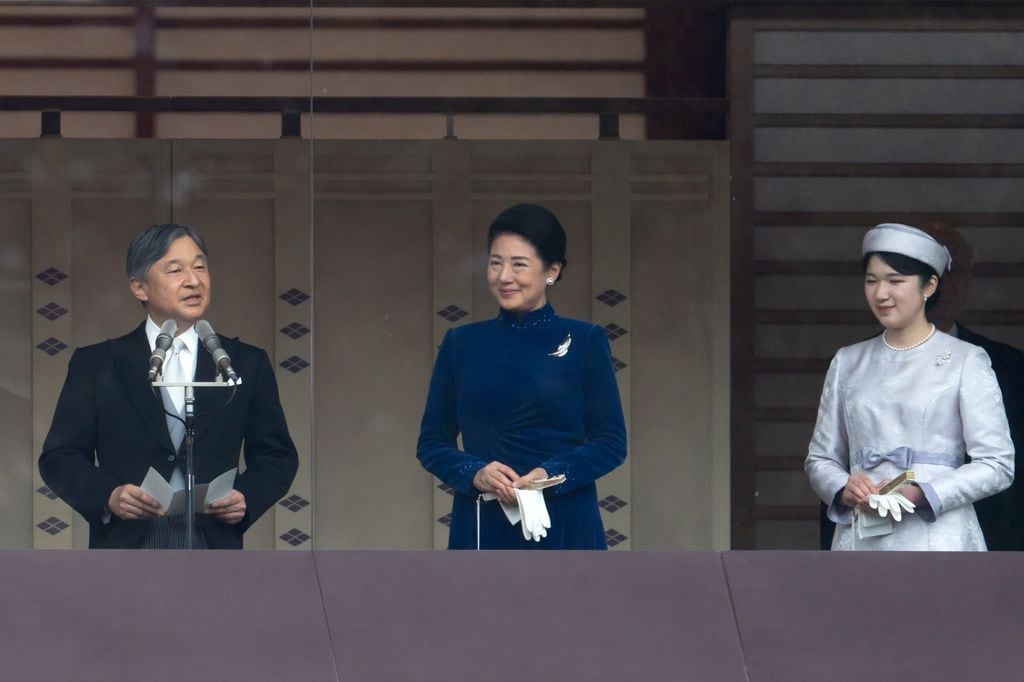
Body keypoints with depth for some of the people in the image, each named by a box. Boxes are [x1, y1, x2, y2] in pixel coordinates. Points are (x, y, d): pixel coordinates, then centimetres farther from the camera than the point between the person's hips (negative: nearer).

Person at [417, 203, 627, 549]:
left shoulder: (584, 341, 4)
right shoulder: (461, 343, 10)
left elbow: (611, 442, 1)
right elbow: (431, 443, 9)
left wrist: (551, 474, -16)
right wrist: (474, 474, -11)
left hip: (564, 531, -2)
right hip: (482, 529, 2)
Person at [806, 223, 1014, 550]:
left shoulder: (966, 361, 2)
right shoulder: (847, 363, 16)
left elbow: (997, 465, -2)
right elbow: (820, 458, 18)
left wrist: (922, 494, -15)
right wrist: (843, 489, -5)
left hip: (936, 539, -4)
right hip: (860, 541, 4)